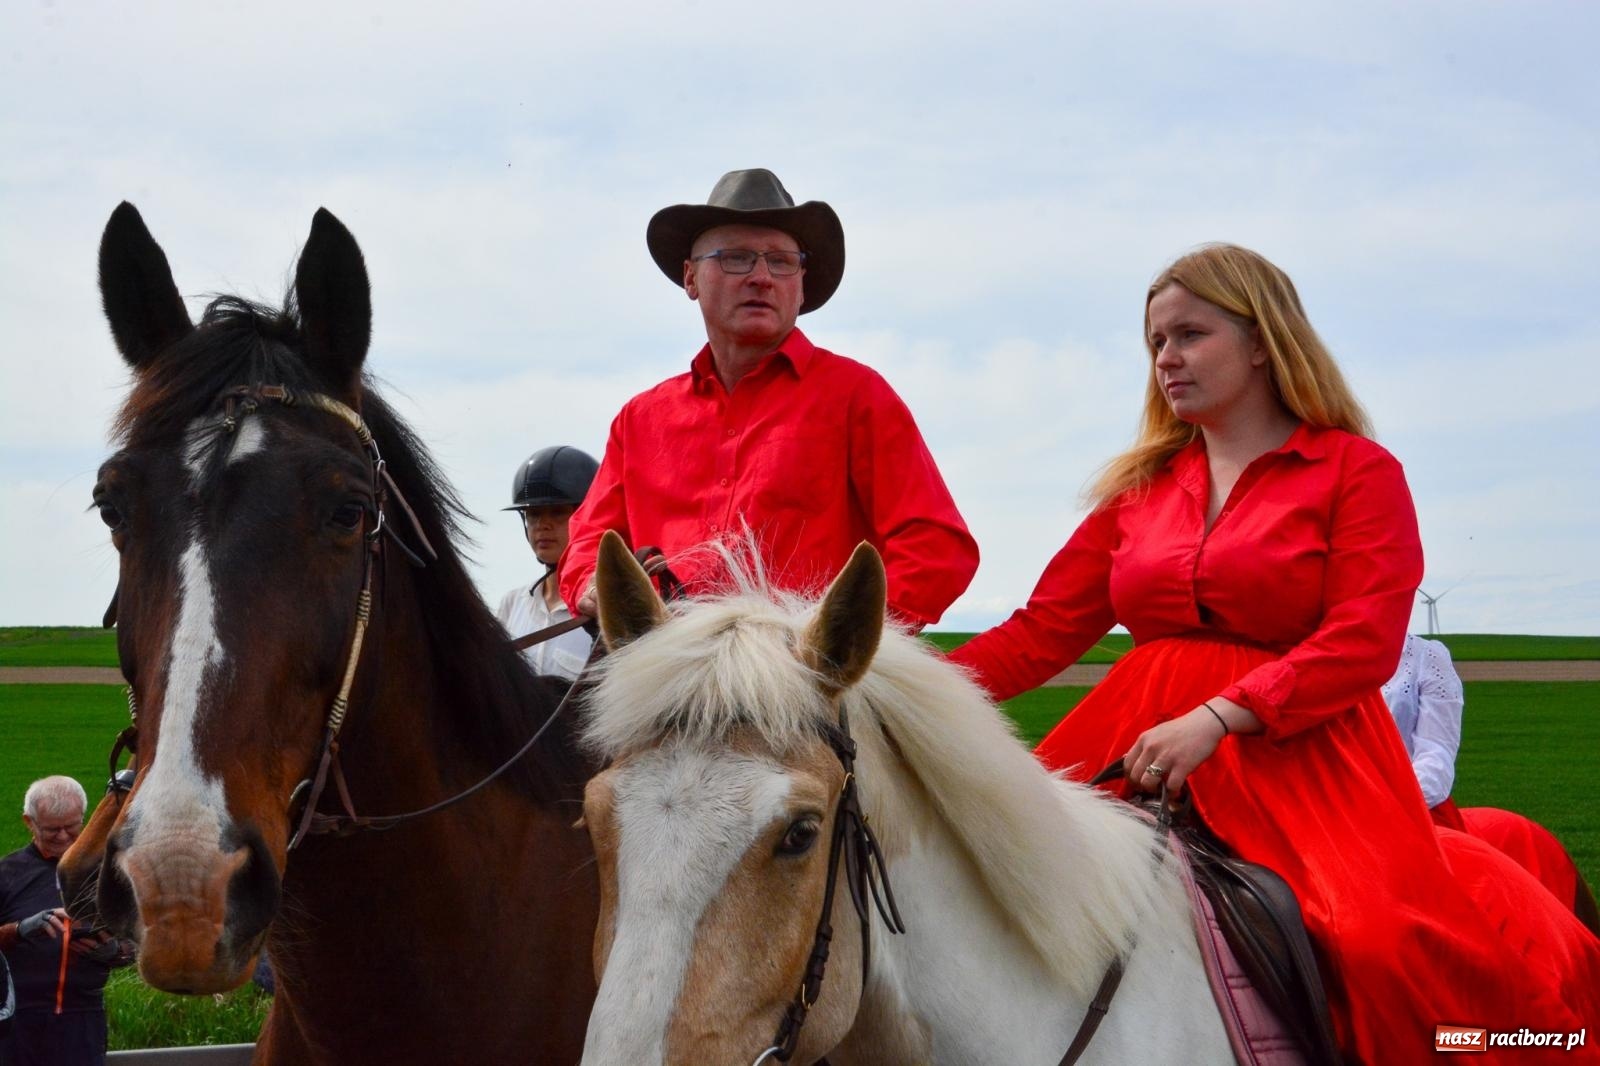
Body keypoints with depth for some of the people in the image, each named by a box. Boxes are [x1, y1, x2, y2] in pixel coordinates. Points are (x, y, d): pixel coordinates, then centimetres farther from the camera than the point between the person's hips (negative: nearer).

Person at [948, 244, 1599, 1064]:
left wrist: (1215, 719, -22)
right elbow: (1042, 630, 13)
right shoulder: (1139, 487, 17)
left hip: (1294, 757, -4)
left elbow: (1364, 642, -9)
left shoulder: (1358, 472, 3)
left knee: (1384, 945, -28)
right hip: (1138, 756, 5)